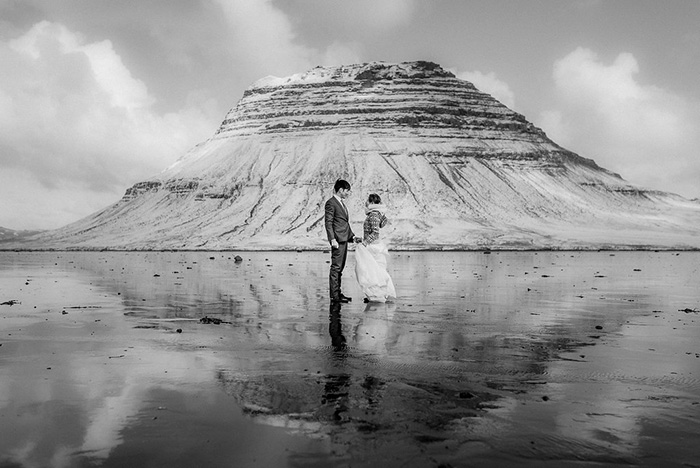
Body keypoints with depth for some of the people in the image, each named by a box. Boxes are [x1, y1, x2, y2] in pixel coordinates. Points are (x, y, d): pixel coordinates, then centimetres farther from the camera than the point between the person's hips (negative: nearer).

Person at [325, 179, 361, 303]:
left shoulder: (342, 202, 18)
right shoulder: (331, 203, -10)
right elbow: (328, 223, -15)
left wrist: (353, 236, 17)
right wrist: (333, 239, -21)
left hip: (344, 239, 10)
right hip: (338, 239, -10)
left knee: (340, 268, 13)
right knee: (336, 267, -7)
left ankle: (338, 293, 20)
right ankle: (334, 296, -3)